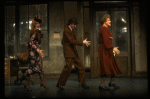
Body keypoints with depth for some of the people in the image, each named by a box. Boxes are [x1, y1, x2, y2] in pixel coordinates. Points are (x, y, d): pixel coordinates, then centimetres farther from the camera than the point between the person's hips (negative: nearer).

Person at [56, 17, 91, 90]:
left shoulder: (70, 31, 21)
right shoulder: (66, 31, -10)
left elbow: (63, 42, 27)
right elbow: (72, 41, -19)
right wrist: (83, 42, -16)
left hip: (74, 53, 10)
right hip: (69, 54, -10)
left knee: (80, 67, 6)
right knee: (68, 68, -11)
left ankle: (82, 83, 13)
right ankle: (60, 84, 1)